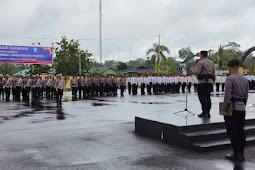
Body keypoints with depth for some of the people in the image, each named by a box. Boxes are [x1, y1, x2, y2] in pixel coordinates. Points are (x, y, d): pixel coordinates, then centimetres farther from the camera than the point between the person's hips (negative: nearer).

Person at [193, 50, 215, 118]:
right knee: (208, 97, 11)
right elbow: (213, 72, 17)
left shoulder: (200, 62, -7)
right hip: (210, 81, 7)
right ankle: (208, 113, 12)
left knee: (202, 97, -4)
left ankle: (205, 112, -8)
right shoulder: (212, 62, 16)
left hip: (203, 81, -7)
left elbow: (197, 72, -14)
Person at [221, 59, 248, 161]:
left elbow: (227, 96, -18)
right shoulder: (245, 80, 11)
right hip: (242, 108, 7)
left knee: (232, 132, 0)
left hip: (232, 108, -7)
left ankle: (236, 155, 3)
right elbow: (246, 96, 13)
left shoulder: (230, 79, -12)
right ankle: (241, 154, 17)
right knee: (241, 131, 10)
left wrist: (224, 110, -14)